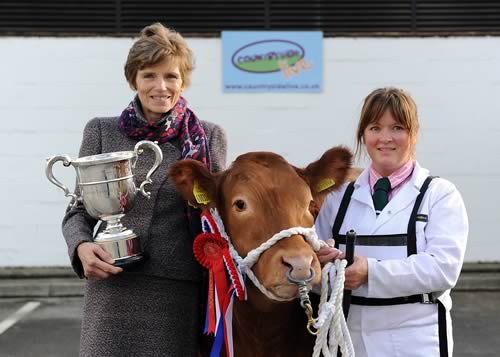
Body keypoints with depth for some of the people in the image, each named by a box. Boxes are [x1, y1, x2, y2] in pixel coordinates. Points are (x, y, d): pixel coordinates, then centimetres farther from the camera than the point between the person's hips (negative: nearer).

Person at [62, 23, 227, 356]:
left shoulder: (209, 137, 6)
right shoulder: (101, 132, 6)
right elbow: (78, 210, 8)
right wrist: (82, 246, -12)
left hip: (181, 291, 0)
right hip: (113, 288, 0)